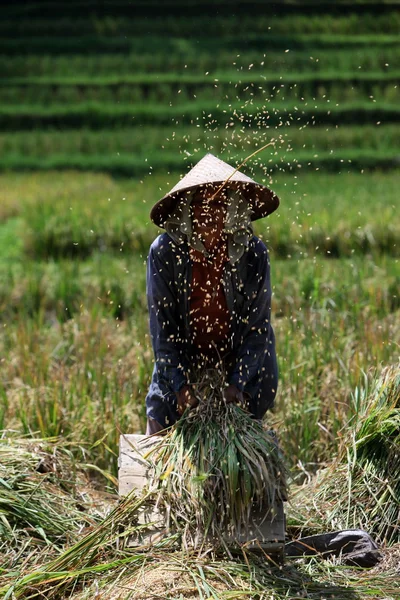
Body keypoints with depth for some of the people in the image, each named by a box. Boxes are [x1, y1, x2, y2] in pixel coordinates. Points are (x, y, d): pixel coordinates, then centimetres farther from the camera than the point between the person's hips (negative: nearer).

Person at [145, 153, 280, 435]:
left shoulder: (253, 253, -12)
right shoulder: (164, 251, -14)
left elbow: (257, 325, -9)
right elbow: (161, 326, -12)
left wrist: (239, 383, -16)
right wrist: (181, 384, -17)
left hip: (241, 371, 0)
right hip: (178, 371, 0)